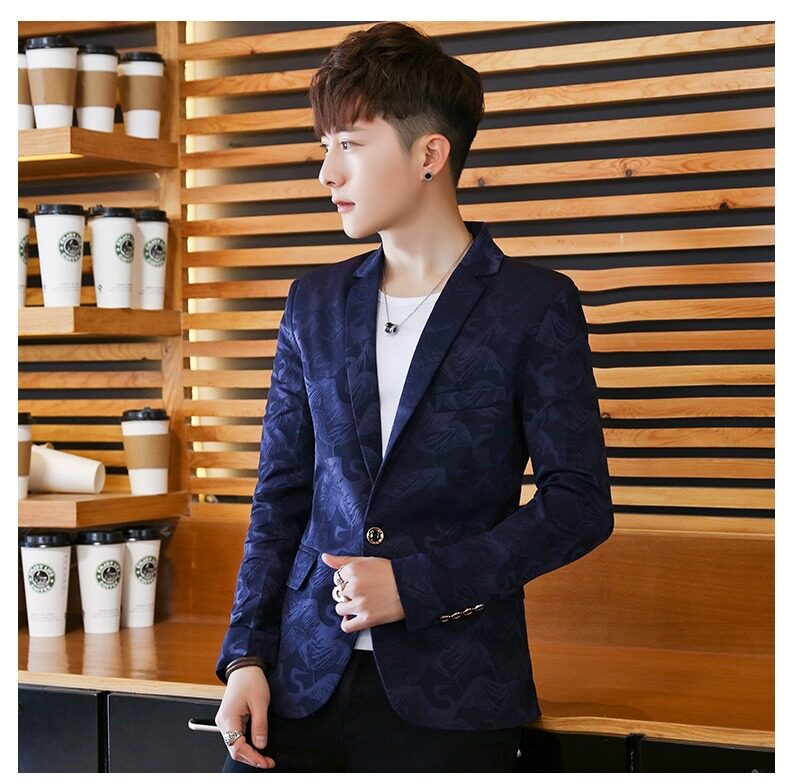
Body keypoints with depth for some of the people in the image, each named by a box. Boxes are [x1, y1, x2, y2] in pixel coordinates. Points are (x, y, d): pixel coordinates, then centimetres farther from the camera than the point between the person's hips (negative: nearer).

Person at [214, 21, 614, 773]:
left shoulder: (535, 305, -3)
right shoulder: (315, 303, 11)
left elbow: (579, 502, -5)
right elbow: (281, 494, 12)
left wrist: (417, 584, -12)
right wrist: (246, 656, 1)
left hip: (451, 689, -3)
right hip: (303, 678, 4)